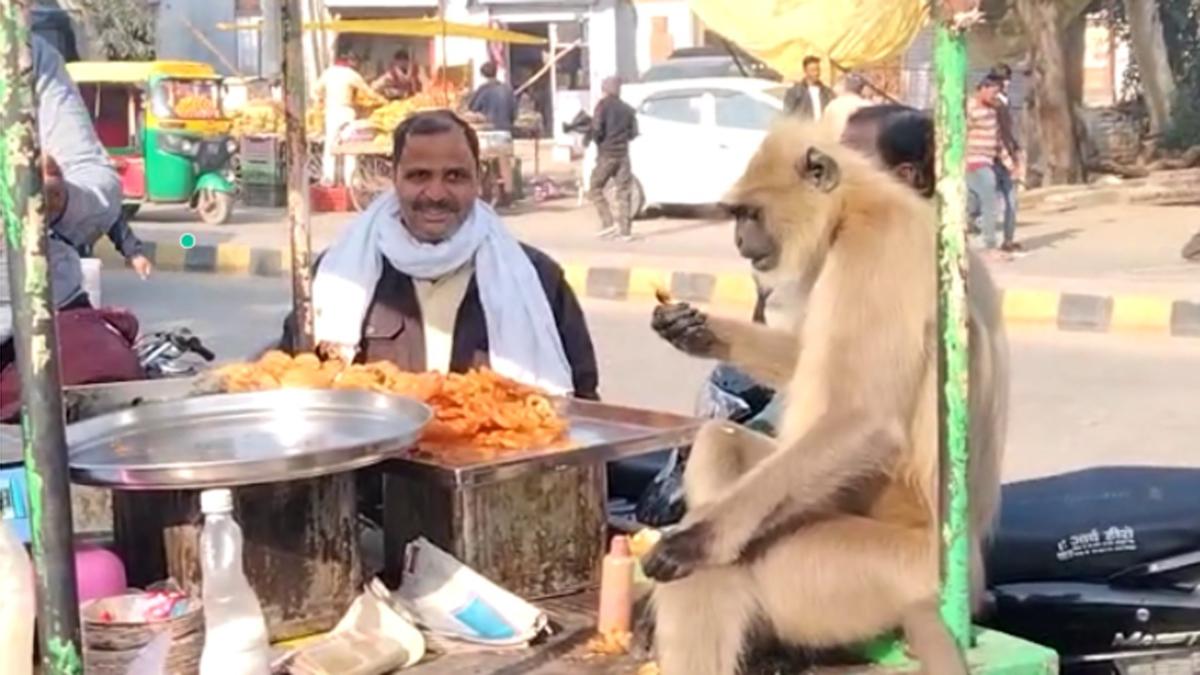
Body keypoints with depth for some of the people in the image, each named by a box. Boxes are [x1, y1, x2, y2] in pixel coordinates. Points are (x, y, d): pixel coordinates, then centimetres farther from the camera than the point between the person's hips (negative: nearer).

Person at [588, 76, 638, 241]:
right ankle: (625, 230, 2)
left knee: (595, 189, 6)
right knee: (623, 193, 6)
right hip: (623, 154, 4)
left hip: (606, 153, -4)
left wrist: (598, 141, 4)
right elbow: (633, 132, 8)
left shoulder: (603, 104, -4)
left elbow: (596, 128, -14)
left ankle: (608, 223, -8)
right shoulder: (627, 109, 10)